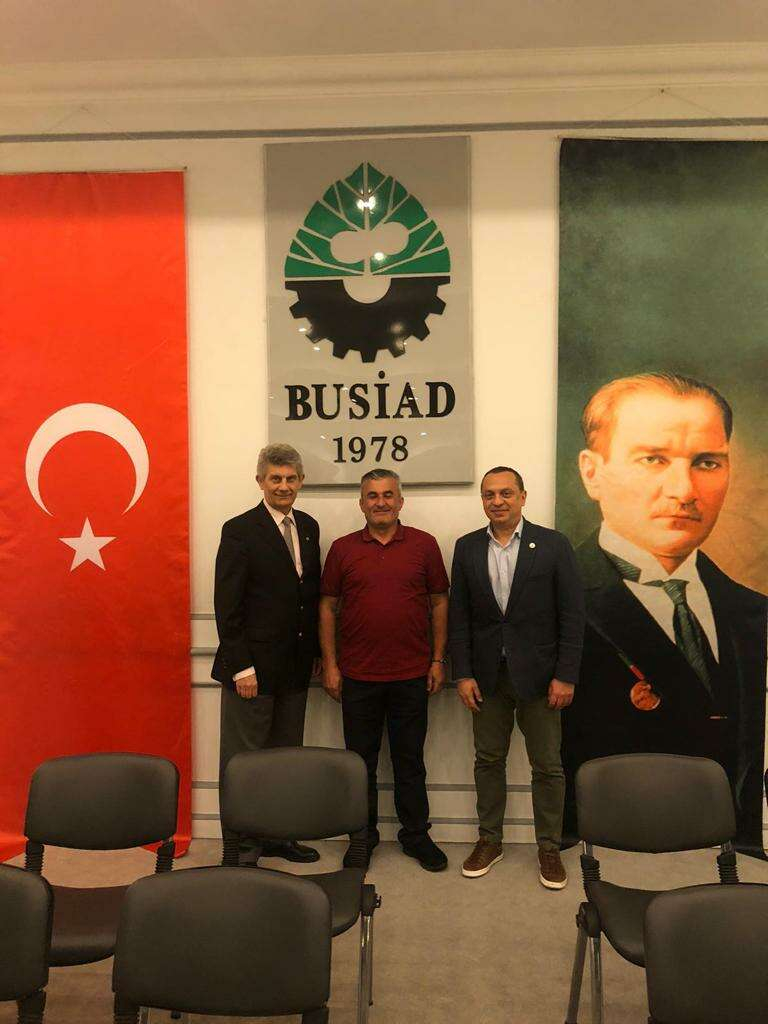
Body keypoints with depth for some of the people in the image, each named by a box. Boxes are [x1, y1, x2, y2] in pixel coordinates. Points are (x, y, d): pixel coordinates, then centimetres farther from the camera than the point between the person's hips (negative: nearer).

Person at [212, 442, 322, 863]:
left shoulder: (308, 527, 9)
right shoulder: (239, 530, -10)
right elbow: (227, 605, -13)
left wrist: (317, 651, 11)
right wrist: (241, 667, -16)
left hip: (295, 666, 6)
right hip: (253, 666, -6)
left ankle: (277, 836, 30)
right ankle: (241, 848, 20)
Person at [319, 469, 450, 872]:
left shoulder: (424, 545, 1)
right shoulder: (342, 548, 2)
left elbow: (439, 602, 4)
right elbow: (328, 607, 4)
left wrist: (438, 660, 0)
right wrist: (330, 665, -1)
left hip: (411, 675, 0)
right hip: (357, 676, 1)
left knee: (410, 761, 12)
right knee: (361, 761, 12)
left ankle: (416, 835, 27)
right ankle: (363, 835, 28)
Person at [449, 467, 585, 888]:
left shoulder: (553, 544, -5)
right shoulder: (467, 547, 3)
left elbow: (572, 613, -5)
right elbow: (458, 615, 3)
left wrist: (566, 676, -9)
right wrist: (463, 673, -2)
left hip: (538, 675, -2)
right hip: (486, 675, 2)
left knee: (547, 766, 8)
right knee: (488, 759, 13)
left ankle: (549, 848, 25)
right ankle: (490, 841, 30)